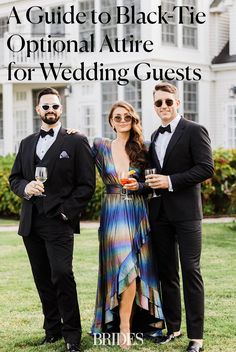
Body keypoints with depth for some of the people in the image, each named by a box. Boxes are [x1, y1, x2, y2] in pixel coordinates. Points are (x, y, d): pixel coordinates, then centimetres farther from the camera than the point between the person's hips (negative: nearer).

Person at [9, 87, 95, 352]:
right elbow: (14, 178, 17)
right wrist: (25, 187, -6)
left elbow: (86, 184, -3)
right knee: (42, 279, 9)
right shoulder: (27, 143, 18)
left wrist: (66, 211, -11)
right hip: (30, 222, 5)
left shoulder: (76, 142, 1)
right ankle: (52, 329, 20)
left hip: (58, 221, -5)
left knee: (62, 275, -13)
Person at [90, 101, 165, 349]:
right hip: (113, 215, -2)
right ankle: (124, 327, 0)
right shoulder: (101, 146, 1)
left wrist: (137, 186, -7)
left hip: (138, 214, 2)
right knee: (125, 268, -10)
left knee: (140, 268, 3)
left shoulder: (141, 149, 6)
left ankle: (145, 320, 15)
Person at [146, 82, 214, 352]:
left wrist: (170, 181, -17)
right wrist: (151, 182, 3)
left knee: (190, 272, -5)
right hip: (159, 212, 7)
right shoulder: (155, 136, 16)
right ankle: (172, 326, 21)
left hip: (185, 211, -6)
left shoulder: (194, 131, -5)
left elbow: (206, 168, -14)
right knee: (166, 271, 11)